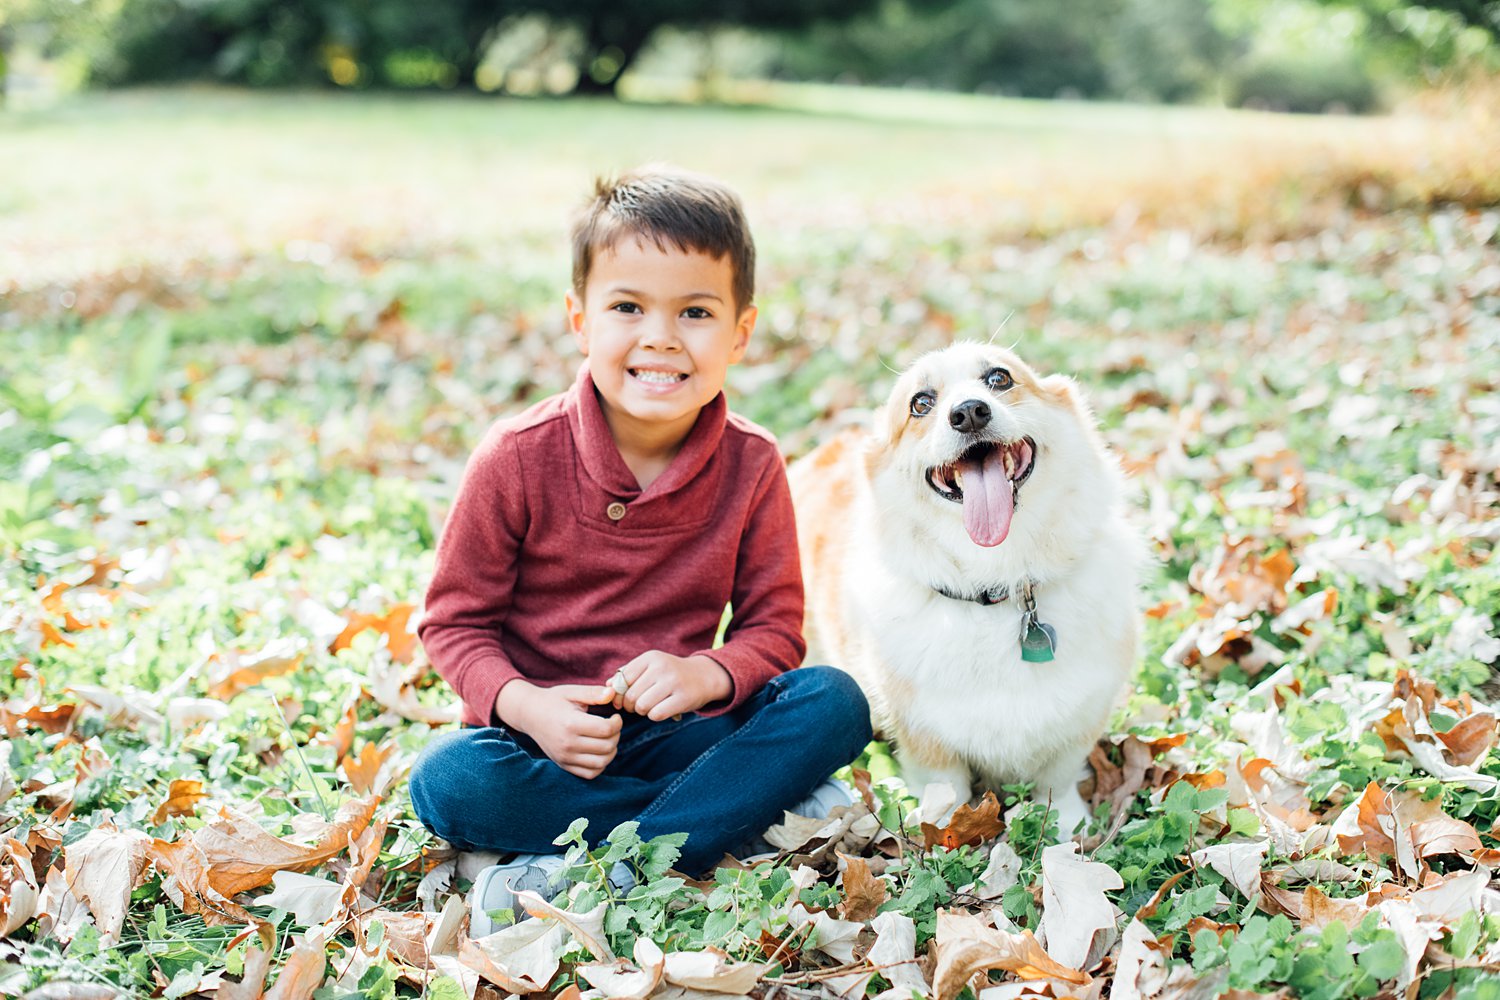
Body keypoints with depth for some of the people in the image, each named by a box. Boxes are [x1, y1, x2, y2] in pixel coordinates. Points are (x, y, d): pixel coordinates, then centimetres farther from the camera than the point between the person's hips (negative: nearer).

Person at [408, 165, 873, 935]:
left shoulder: (751, 466, -4)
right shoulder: (519, 458, -10)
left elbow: (773, 627, 0)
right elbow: (455, 621, -4)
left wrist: (704, 673, -23)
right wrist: (525, 705, -24)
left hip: (676, 730, 2)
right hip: (547, 733, -1)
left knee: (834, 703, -22)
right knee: (448, 783, -32)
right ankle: (755, 810, -21)